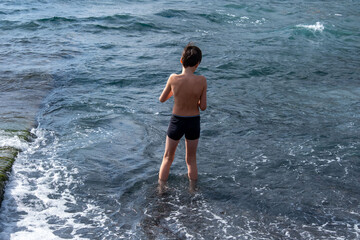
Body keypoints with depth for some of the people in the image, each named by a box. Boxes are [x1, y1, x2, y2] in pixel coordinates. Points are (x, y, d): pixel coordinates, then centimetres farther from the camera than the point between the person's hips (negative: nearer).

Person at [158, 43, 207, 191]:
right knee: (191, 160, 21)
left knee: (167, 158, 20)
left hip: (176, 121, -1)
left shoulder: (174, 79, -19)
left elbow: (162, 99, -4)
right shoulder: (201, 80, -18)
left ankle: (160, 189, 28)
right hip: (194, 122, 1)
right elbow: (203, 107, -10)